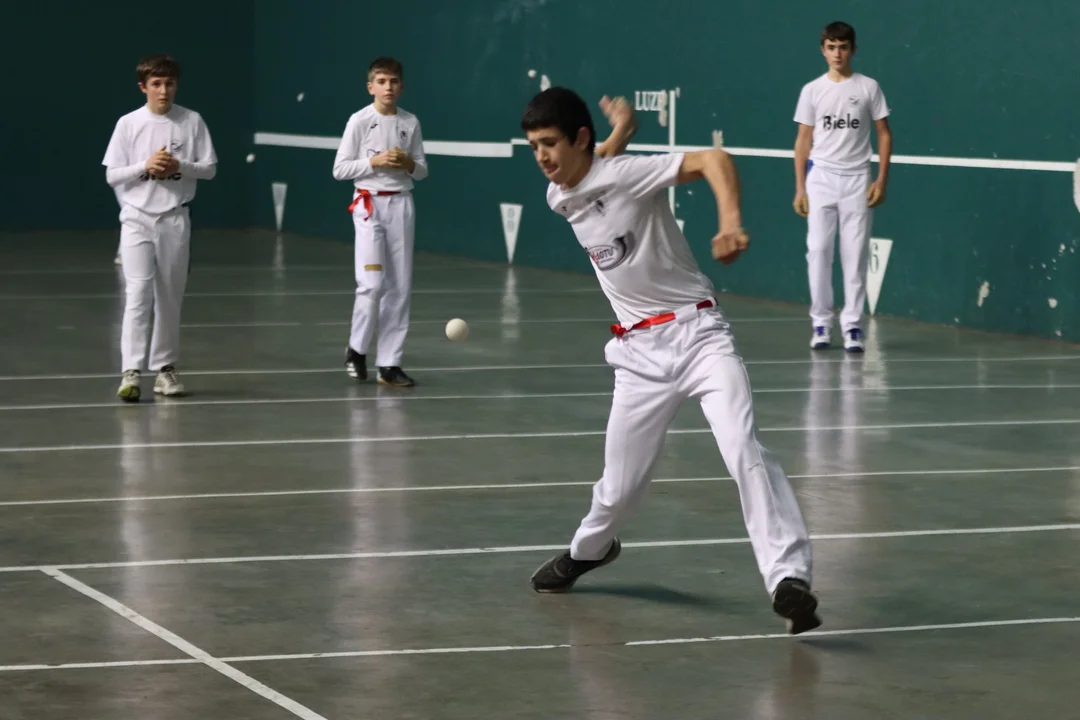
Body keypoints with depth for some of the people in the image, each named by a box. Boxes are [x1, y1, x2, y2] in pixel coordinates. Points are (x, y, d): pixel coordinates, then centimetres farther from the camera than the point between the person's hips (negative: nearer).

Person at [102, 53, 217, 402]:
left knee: (170, 296, 9)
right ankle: (131, 372, -16)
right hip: (137, 217, -2)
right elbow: (112, 175, -1)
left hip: (175, 218, 2)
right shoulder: (128, 124, -1)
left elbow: (209, 168, 3)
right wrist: (145, 166, -15)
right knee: (138, 292, -13)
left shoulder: (192, 121, 1)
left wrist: (180, 166, -14)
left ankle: (164, 368, 20)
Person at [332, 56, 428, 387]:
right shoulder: (359, 121, -4)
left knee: (400, 286, 4)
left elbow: (422, 170, 13)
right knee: (372, 283, -12)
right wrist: (375, 162, -15)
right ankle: (357, 349, 10)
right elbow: (340, 169, -4)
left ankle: (389, 363, 10)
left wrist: (409, 163, -8)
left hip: (401, 204, 4)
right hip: (369, 203, -4)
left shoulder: (410, 123, 6)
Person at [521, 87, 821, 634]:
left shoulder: (626, 173, -15)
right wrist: (619, 134, 24)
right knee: (620, 483, 10)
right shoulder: (558, 198, 6)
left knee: (745, 452, -24)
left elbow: (712, 159, -27)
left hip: (697, 333, -5)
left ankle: (790, 578, -28)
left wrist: (731, 223, -40)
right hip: (639, 352, 6)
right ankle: (590, 548, 42)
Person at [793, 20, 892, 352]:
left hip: (857, 179, -1)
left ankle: (853, 324, 2)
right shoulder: (812, 91, 5)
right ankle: (821, 322, 5)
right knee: (818, 251, -2)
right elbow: (803, 140, 8)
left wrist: (881, 181, -3)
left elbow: (884, 135, 5)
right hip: (820, 178, 1)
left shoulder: (869, 88, 2)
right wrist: (799, 188, 3)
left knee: (856, 254, -1)